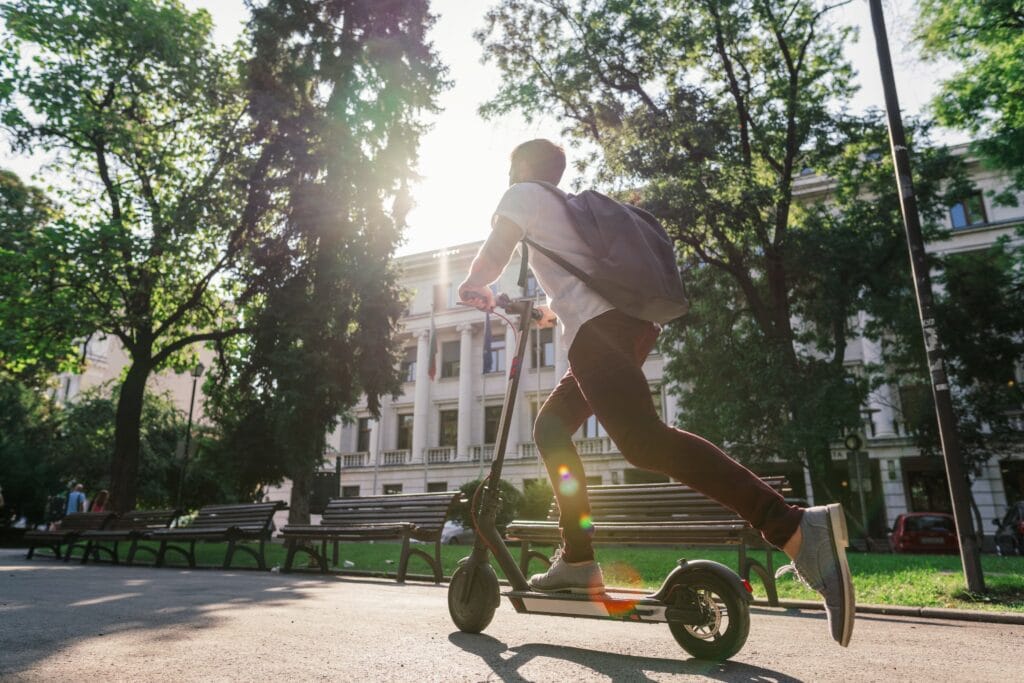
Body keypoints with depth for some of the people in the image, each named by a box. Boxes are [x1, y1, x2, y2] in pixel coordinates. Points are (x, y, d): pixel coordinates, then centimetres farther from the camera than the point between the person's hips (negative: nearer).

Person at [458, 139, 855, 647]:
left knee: (643, 440, -24)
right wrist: (553, 312, 55)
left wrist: (473, 289, 39)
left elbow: (492, 257, 19)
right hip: (630, 323, 9)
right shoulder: (568, 207, 36)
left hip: (597, 327, -9)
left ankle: (796, 527, -35)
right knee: (551, 426, 16)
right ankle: (577, 559, 12)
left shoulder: (523, 196, 15)